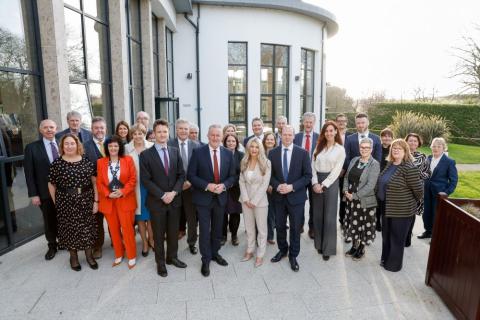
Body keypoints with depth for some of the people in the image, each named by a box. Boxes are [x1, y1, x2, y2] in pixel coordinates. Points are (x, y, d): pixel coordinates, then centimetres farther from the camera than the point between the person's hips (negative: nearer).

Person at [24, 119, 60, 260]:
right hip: (45, 192, -1)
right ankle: (52, 246, 32)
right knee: (49, 221, 13)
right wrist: (33, 194, -9)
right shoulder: (32, 148, -4)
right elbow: (29, 173, -5)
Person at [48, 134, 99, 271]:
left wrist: (96, 201, -4)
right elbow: (51, 184, 2)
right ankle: (73, 257, 32)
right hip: (66, 202, -1)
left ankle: (89, 255, 31)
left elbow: (94, 182, -1)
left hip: (86, 201, 1)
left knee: (88, 227, 11)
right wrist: (56, 203, 0)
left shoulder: (86, 161, -2)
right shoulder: (57, 163, -5)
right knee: (70, 228, 12)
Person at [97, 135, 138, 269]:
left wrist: (123, 191, -16)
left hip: (125, 200, -2)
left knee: (127, 228, 1)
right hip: (108, 201, 3)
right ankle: (118, 255, 27)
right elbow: (99, 182, 3)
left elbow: (133, 179, -4)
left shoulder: (128, 160, -1)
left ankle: (132, 256, 16)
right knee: (114, 229, 11)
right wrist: (108, 194, -12)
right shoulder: (100, 162, 5)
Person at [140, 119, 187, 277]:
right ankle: (160, 262, 27)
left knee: (173, 231, 14)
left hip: (175, 199, 3)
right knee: (158, 234, 10)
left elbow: (181, 175, 3)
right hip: (156, 201, -3)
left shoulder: (175, 151, 5)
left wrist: (174, 192, -11)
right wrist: (162, 195, -16)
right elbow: (145, 180, -10)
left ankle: (172, 257, 34)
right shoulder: (146, 154, -6)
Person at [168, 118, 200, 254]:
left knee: (192, 215, 10)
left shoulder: (196, 145, 0)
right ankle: (181, 229, 38)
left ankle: (192, 242, 25)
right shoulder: (169, 144, -5)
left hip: (191, 185, 1)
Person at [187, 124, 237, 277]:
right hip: (203, 198, -3)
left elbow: (232, 176, 4)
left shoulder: (228, 154, 0)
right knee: (205, 230, 6)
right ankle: (206, 260, 22)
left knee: (217, 229, 18)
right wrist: (207, 186, -21)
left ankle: (215, 253, 38)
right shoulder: (198, 152, -9)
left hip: (221, 197, 3)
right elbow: (191, 175, -9)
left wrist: (223, 185, -16)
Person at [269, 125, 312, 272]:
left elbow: (308, 175, -7)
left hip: (296, 196, -2)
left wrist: (292, 187, -18)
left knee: (295, 228, 10)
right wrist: (277, 186, -14)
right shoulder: (273, 153, 1)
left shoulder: (303, 153, -6)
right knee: (280, 226, 15)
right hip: (279, 196, 2)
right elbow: (269, 174, 4)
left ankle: (293, 255, 28)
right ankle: (282, 250, 38)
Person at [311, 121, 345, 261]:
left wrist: (323, 185, -13)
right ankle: (319, 244, 24)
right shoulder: (318, 147, 9)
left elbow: (336, 170, -8)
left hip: (331, 183, -3)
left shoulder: (340, 149, -2)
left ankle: (328, 248, 14)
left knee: (329, 216, 2)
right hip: (317, 182, 4)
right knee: (317, 215, 9)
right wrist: (315, 183, -10)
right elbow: (313, 166, 3)